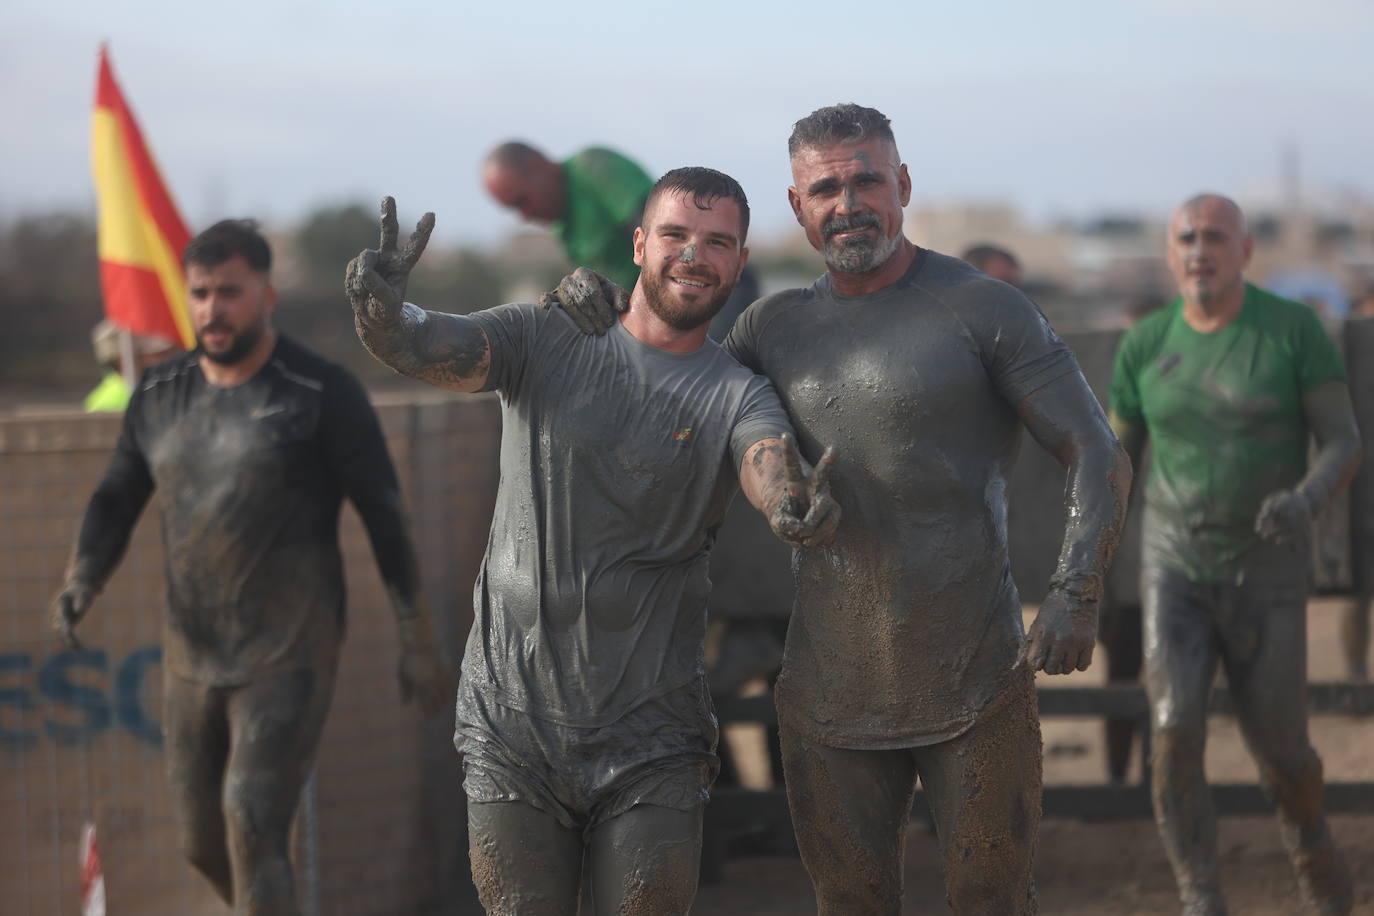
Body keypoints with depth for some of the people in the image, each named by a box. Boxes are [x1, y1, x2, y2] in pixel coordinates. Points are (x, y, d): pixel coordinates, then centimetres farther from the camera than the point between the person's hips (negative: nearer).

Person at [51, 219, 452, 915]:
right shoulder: (160, 395, 5)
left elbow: (385, 516, -6)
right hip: (193, 655, 6)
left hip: (289, 656, -6)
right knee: (202, 841, 13)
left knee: (252, 825, -19)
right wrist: (80, 584, -8)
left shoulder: (322, 395, -10)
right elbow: (116, 500, 12)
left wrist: (417, 640, -5)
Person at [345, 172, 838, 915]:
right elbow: (428, 347, -14)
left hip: (649, 743, 0)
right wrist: (383, 313, -39)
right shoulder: (543, 340, 2)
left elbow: (772, 468, -22)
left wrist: (797, 511, -47)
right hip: (512, 730, 0)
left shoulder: (737, 397, 0)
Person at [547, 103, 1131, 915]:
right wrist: (602, 310, 2)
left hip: (975, 689, -4)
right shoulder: (777, 326, 10)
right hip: (832, 697, 4)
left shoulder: (983, 310, -5)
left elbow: (1099, 458, -7)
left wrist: (1077, 595, -23)